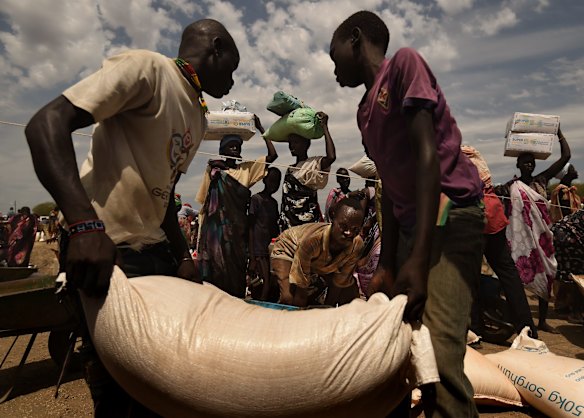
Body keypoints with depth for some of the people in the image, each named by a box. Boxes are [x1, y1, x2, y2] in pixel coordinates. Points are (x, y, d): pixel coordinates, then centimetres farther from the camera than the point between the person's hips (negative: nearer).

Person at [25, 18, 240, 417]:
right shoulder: (147, 67, -9)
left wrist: (183, 256, 12)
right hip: (106, 249, -8)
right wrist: (85, 223, -31)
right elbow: (47, 123, -19)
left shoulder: (198, 118, 17)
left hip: (155, 250, 9)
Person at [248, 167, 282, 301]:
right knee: (265, 289, -12)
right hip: (260, 253, -7)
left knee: (274, 290, 1)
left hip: (273, 252, 7)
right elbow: (250, 228, -7)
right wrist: (252, 258, -13)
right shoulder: (256, 199, -3)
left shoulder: (274, 202, 18)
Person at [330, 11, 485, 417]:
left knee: (438, 353, -19)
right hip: (409, 224, 8)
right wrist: (386, 264, 9)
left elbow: (428, 154, -17)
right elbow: (391, 184, 14)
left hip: (450, 216, -8)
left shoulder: (405, 63, -6)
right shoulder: (365, 111, 16)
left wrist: (418, 259, -24)